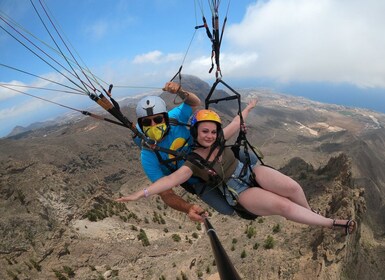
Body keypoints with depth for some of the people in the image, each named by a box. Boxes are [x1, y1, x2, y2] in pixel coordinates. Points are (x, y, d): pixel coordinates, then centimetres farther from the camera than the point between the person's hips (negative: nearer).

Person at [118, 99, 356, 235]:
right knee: (283, 206, -24)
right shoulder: (193, 163, -10)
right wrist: (143, 193, -33)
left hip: (252, 172, 4)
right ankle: (332, 223, -4)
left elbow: (236, 124, 17)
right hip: (241, 193, -4)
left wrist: (248, 108, 32)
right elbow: (172, 179, -21)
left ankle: (311, 214, 9)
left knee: (292, 187, -22)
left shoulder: (219, 140, 2)